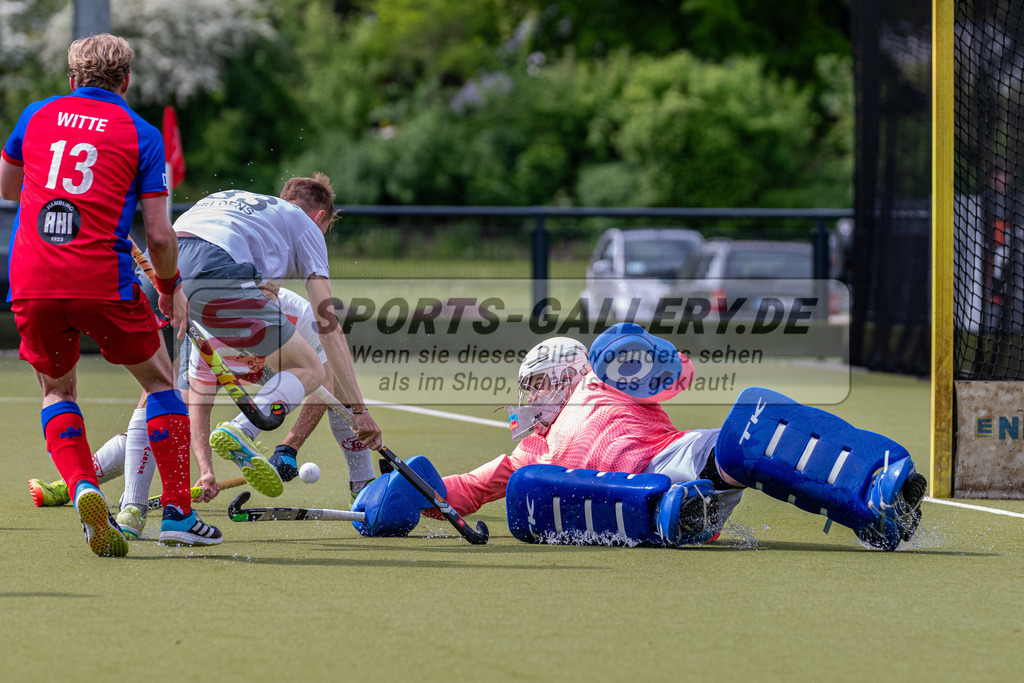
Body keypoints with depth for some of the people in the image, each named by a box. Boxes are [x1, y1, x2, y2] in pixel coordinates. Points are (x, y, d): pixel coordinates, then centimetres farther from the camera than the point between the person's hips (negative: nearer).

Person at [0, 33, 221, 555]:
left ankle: (83, 489, -5)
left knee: (56, 391, 22)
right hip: (104, 280, -2)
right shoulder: (141, 134, 3)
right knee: (159, 380, 18)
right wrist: (170, 288, 15)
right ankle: (177, 512, 13)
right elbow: (159, 234, -2)